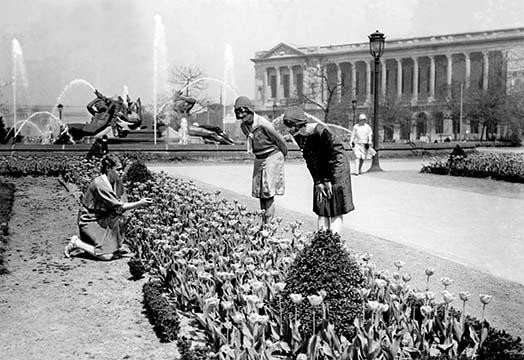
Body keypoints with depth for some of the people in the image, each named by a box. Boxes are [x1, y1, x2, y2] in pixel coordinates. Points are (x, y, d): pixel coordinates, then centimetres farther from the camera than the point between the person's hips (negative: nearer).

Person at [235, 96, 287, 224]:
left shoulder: (263, 124, -23)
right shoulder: (243, 126, 0)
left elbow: (280, 140, -11)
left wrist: (283, 155, 5)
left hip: (272, 157, -8)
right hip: (259, 159, 8)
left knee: (268, 191, -13)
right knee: (260, 192, 9)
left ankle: (269, 221, -12)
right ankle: (263, 223, 17)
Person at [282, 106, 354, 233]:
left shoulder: (320, 131, -28)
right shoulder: (298, 136, -7)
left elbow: (332, 156, -20)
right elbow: (310, 161, -2)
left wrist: (328, 180, -15)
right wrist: (318, 182, -7)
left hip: (337, 163, -7)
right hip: (321, 169, 7)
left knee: (336, 208, -5)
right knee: (321, 205, 3)